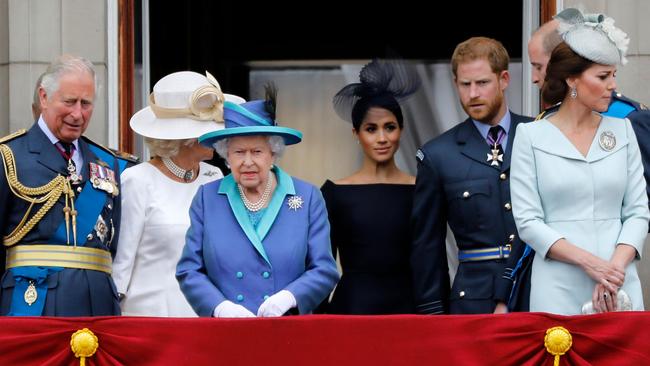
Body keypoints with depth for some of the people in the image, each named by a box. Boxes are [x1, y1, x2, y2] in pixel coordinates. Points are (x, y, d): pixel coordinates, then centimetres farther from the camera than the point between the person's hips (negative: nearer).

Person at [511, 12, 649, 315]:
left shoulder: (622, 131, 10)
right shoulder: (531, 136, 1)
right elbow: (528, 221, -4)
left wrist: (616, 266, -10)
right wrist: (589, 262, -15)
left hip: (619, 287, 3)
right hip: (558, 288, -3)